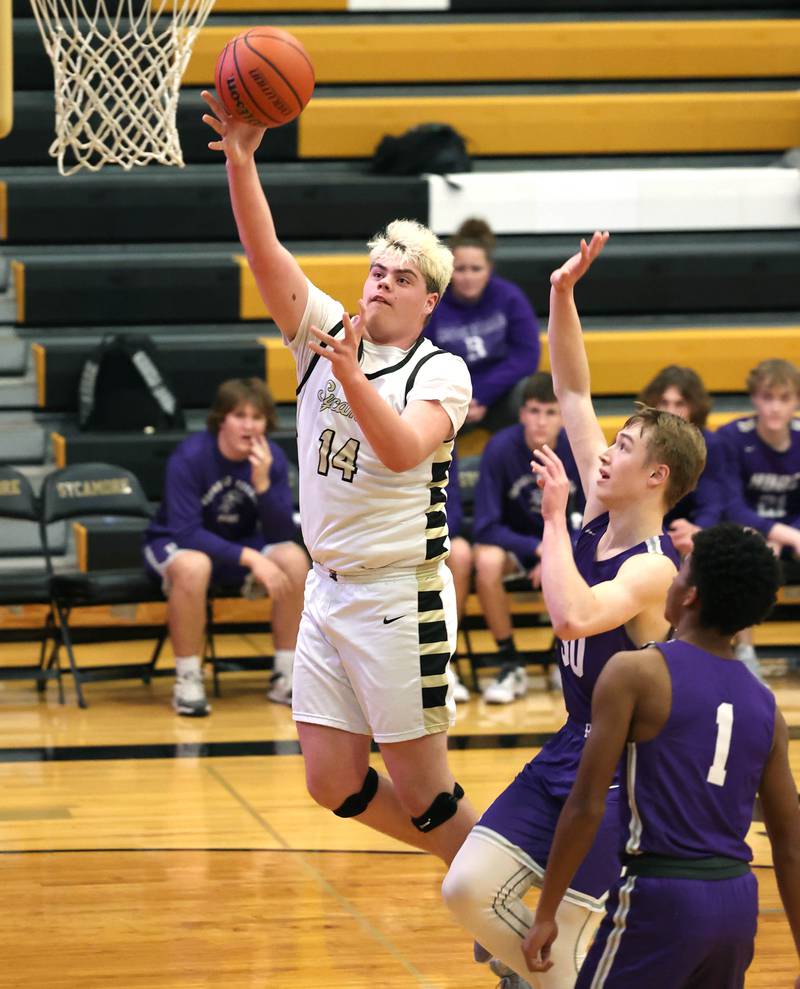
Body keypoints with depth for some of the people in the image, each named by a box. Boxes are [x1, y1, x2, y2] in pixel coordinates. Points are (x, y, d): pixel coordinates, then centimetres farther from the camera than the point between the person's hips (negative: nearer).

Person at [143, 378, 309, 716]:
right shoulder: (190, 457, -23)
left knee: (294, 559, -24)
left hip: (239, 544, 4)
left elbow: (279, 535, -15)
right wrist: (249, 558, -36)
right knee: (193, 566, -40)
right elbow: (186, 532, -28)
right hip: (175, 544, -4)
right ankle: (187, 680, -24)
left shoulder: (272, 458, -10)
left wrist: (263, 482, -31)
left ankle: (285, 676, -11)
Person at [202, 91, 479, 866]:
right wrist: (240, 163, -20)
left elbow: (403, 450, -25)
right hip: (329, 590, 6)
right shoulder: (324, 333, 7)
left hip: (401, 597, -6)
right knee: (334, 783, 7)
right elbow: (265, 254, -6)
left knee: (420, 789, -3)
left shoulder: (442, 371, -7)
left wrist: (352, 376, -37)